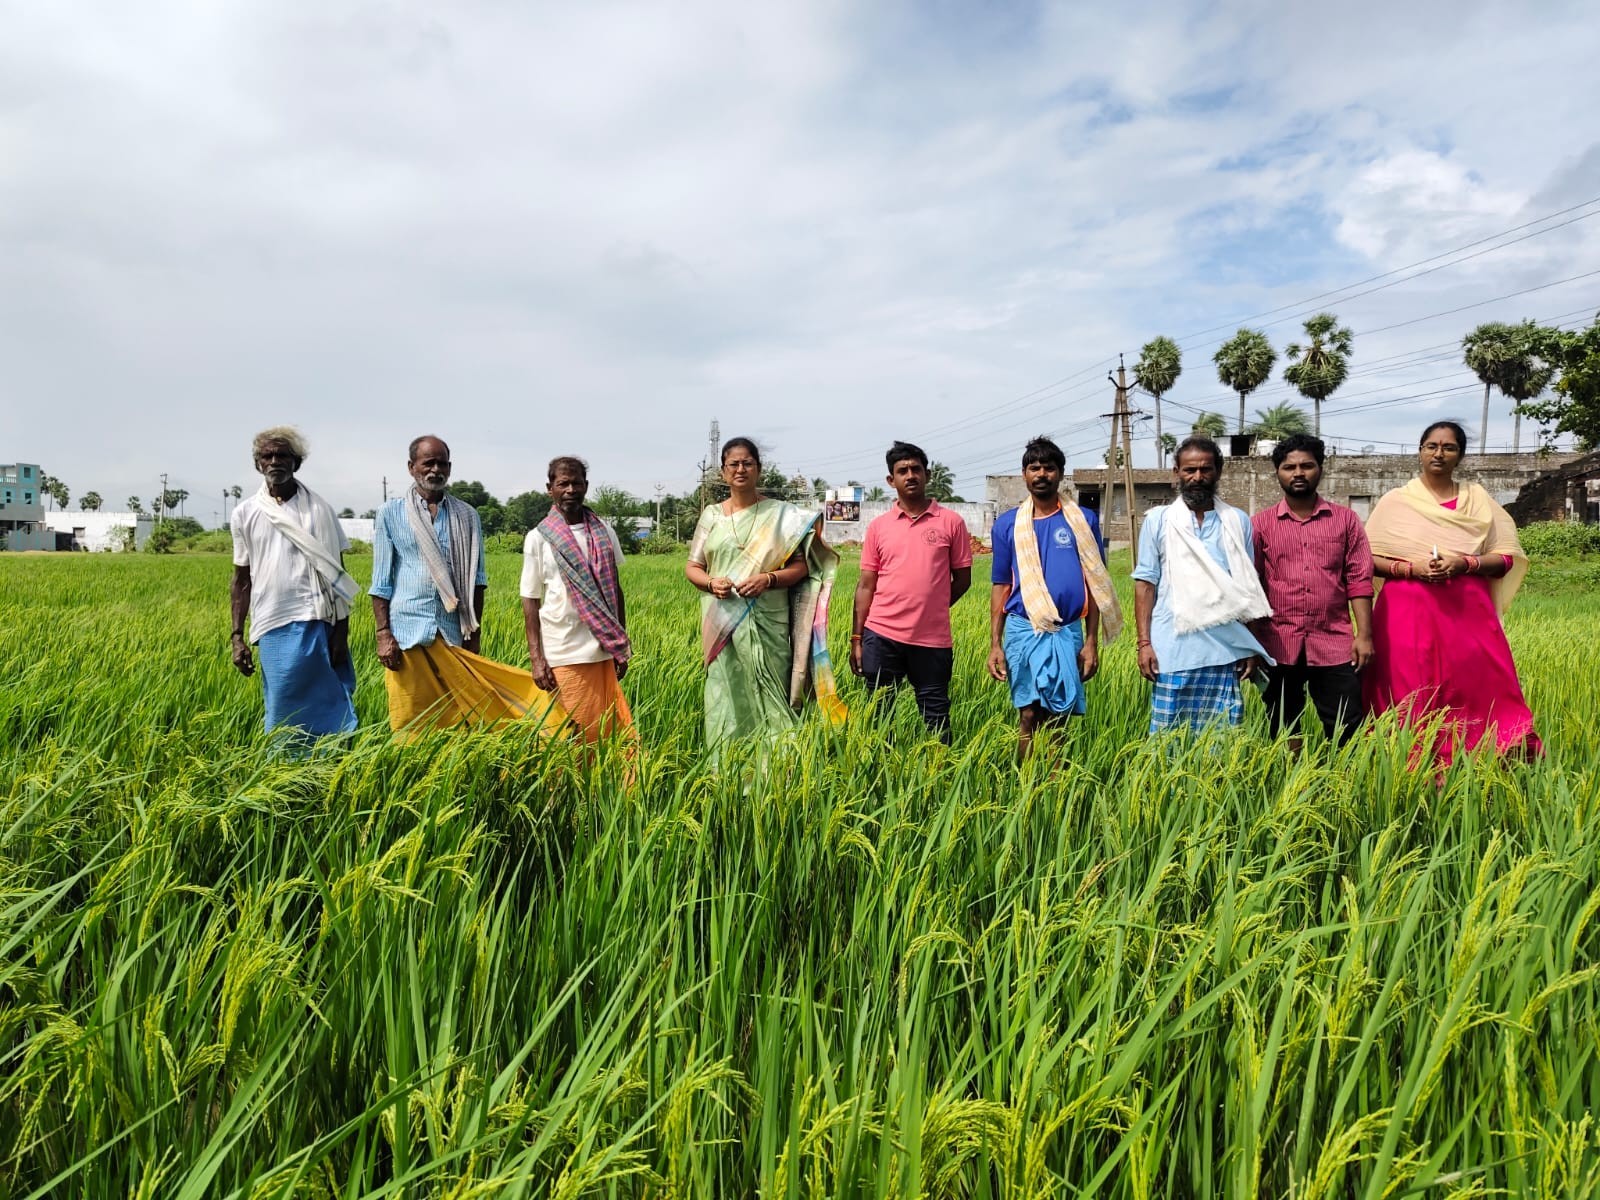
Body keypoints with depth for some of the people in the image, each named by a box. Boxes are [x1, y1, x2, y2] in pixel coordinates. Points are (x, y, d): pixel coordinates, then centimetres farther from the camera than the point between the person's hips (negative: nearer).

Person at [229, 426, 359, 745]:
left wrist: (341, 634, -3)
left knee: (331, 709, -2)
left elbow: (337, 575, 3)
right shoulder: (245, 514, 8)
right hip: (272, 627, 1)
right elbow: (241, 579, 12)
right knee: (283, 714, 4)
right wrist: (237, 637, 6)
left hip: (316, 624, -1)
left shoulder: (319, 509, 3)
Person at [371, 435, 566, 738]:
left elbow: (476, 578, 10)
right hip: (407, 631, -1)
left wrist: (474, 632, 4)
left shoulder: (466, 515, 9)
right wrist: (383, 634, -5)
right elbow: (381, 580, 2)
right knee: (410, 724, 3)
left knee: (457, 718, 3)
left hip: (453, 631, 2)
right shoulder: (390, 514, 4)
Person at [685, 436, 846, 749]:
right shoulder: (711, 515, 10)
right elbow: (692, 567, 11)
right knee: (726, 697, 3)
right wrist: (711, 583, -10)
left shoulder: (781, 514, 3)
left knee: (769, 697, -3)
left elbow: (800, 566, 1)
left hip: (767, 623, -2)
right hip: (722, 624, 2)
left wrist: (769, 579, -17)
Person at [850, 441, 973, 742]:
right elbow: (866, 585, 6)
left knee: (936, 718, 9)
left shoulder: (951, 522, 1)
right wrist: (856, 639, 3)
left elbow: (963, 579, 7)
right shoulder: (878, 526, 5)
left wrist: (930, 609, 7)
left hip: (933, 640, -1)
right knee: (877, 714, 9)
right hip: (881, 637, 1)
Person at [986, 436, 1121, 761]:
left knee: (1057, 718, 5)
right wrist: (994, 643, 1)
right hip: (1022, 632, 0)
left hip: (1068, 633, 0)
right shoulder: (1007, 524, 5)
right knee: (1029, 716, 2)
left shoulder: (1084, 521, 3)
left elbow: (1094, 584, 4)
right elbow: (1000, 586, 7)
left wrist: (1092, 641, -1)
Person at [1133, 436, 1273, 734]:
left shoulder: (1238, 521, 8)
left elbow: (1249, 588, 10)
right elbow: (1145, 584, 3)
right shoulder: (1158, 520, 4)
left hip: (1226, 651, 1)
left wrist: (1252, 648, 5)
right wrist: (1144, 642, -5)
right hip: (1173, 651, -1)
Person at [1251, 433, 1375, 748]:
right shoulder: (1260, 524, 6)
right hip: (1279, 646, 0)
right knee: (1283, 732, 8)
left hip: (1335, 644, 0)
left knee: (1347, 731, 1)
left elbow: (1359, 580, 4)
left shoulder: (1345, 519, 8)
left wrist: (1364, 635, -4)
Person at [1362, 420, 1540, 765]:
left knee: (1479, 690, -4)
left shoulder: (1478, 500, 10)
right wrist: (1411, 568, -13)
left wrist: (1464, 563, -11)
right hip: (1409, 611, -2)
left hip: (1468, 611, 2)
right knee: (1411, 696, -4)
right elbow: (1367, 559, 2)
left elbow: (1505, 558, 8)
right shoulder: (1395, 501, 4)